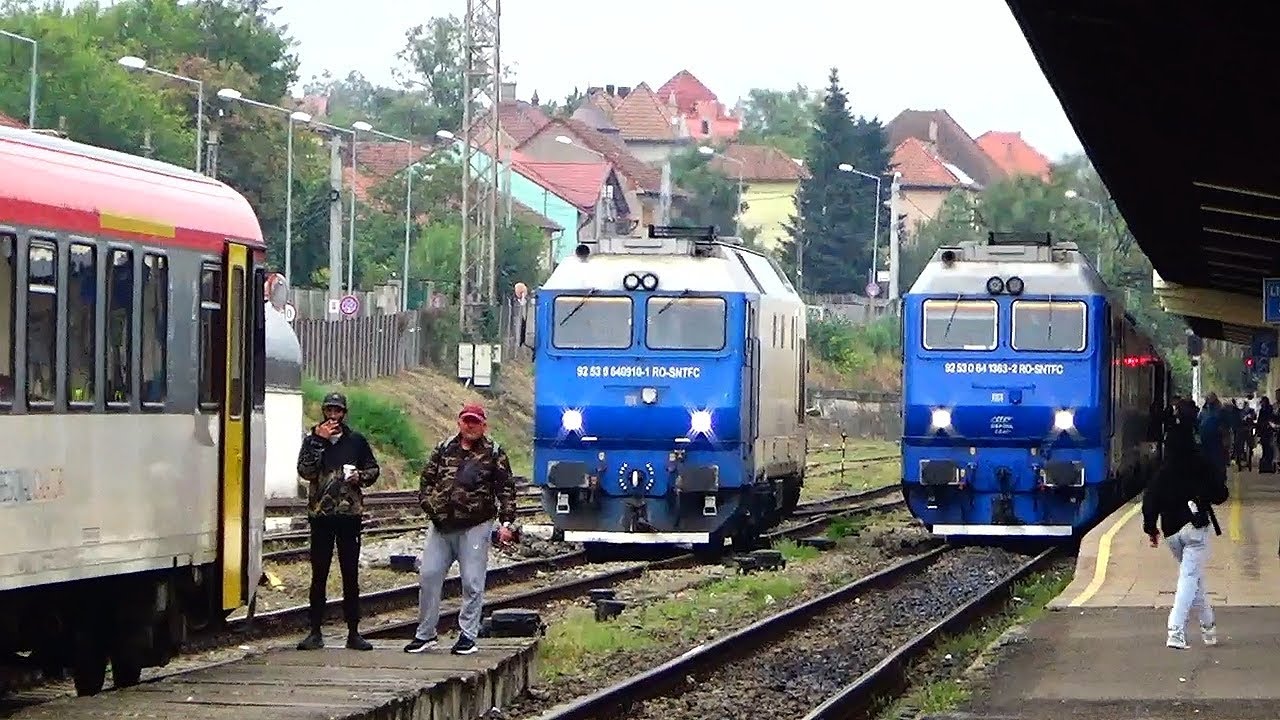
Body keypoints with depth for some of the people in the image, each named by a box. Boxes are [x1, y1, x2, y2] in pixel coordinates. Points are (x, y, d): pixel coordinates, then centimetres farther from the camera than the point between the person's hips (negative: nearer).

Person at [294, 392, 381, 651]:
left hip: (349, 514, 1)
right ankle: (315, 632, 6)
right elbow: (305, 471, -11)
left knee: (351, 575, 4)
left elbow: (374, 469, 15)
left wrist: (360, 476, -6)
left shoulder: (356, 440, 8)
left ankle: (353, 633, 9)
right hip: (320, 514, -1)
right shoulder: (312, 440, 4)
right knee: (319, 574, 1)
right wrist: (319, 441, -16)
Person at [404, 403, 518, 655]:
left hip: (475, 528, -3)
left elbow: (506, 490, 1)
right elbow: (426, 480, 15)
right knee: (428, 576, 1)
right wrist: (430, 505, -2)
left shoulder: (494, 454, 3)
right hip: (441, 526, 3)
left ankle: (468, 635, 6)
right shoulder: (444, 450, 12)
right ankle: (425, 634, 10)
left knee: (472, 582, -2)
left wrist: (507, 523, -8)